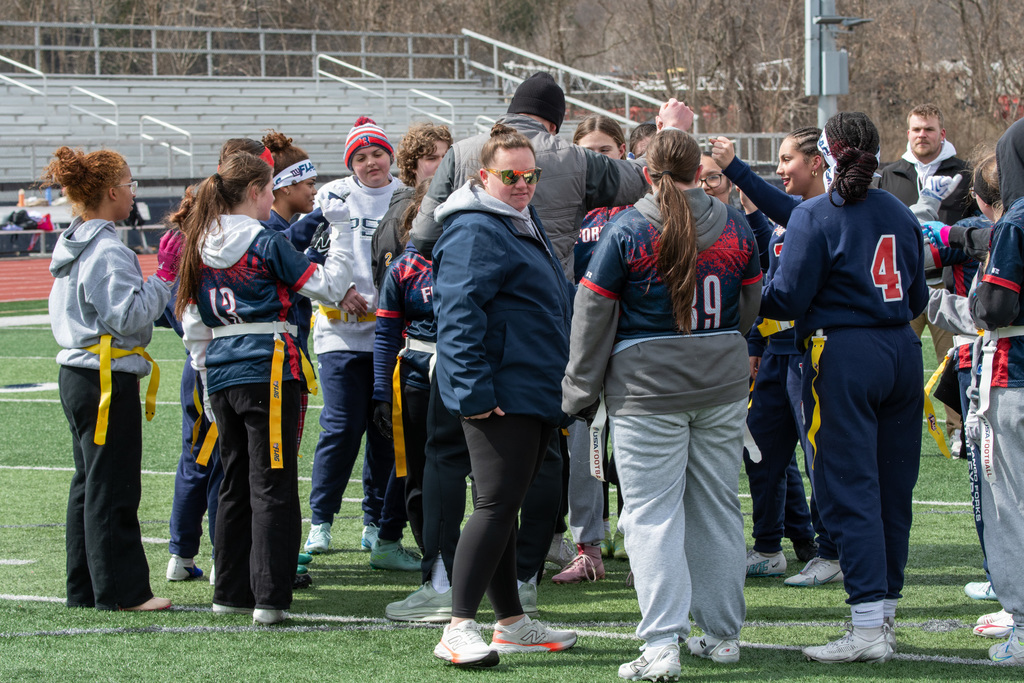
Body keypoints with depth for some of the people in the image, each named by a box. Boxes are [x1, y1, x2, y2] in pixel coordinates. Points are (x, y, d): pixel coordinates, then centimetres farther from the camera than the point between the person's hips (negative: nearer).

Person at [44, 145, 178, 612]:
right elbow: (128, 317, -22)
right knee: (113, 487, -6)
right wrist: (164, 276, -19)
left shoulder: (75, 247, 12)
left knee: (89, 483, 14)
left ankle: (85, 589, 18)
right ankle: (122, 590, -4)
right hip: (107, 379, -10)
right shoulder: (107, 252, -18)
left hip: (78, 375, 10)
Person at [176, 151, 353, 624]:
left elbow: (193, 323, 15)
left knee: (234, 486, 16)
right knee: (272, 487, -5)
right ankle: (269, 598, -8)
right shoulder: (266, 242, -9)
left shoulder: (201, 247, 11)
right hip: (268, 369, -7)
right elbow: (325, 286, -6)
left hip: (222, 374, 7)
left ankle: (230, 591, 19)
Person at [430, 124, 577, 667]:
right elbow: (459, 313, -21)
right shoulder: (475, 232, -13)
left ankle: (512, 624, 20)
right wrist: (475, 390, -26)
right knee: (497, 503, -14)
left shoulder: (524, 224, 19)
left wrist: (560, 383, 28)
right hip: (500, 393, -10)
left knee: (505, 505, 14)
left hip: (533, 393, 10)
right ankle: (459, 630, -16)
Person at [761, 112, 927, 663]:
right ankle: (885, 612, 17)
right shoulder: (900, 214, 11)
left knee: (848, 491, -6)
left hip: (842, 355, -6)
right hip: (902, 354, 6)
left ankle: (868, 627, -12)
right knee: (893, 487, 11)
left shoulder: (815, 216, -7)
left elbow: (787, 298, -10)